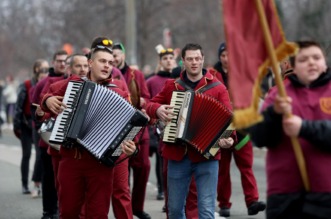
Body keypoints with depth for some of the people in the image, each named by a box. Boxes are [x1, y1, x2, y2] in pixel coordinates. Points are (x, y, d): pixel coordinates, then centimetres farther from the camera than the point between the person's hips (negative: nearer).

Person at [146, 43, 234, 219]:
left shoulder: (217, 88, -1)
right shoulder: (172, 86, 8)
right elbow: (151, 105, 18)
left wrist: (228, 138, -26)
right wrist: (158, 109, -6)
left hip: (206, 155, -3)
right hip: (177, 155, 3)